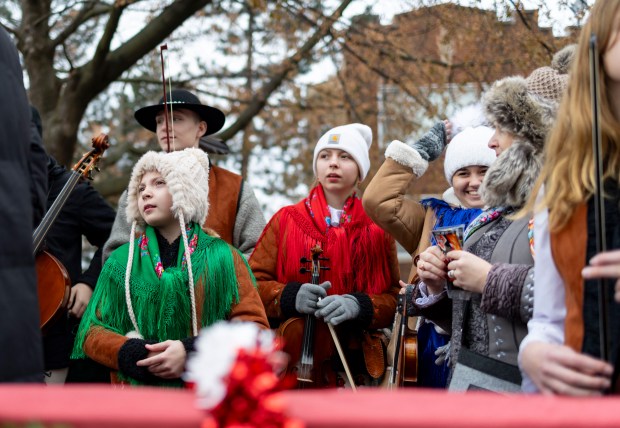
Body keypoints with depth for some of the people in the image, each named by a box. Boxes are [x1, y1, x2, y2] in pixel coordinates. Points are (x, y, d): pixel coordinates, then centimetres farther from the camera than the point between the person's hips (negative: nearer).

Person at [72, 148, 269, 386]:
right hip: (134, 388, 2)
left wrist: (192, 353, -12)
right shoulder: (121, 260, 11)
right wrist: (136, 356, -9)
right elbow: (92, 331, 9)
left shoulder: (222, 257, 6)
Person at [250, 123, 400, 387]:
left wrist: (359, 305, -18)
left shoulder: (377, 228, 5)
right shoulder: (287, 219, 6)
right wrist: (289, 296, -17)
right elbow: (253, 283, 4)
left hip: (357, 364, 1)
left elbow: (395, 298, 3)